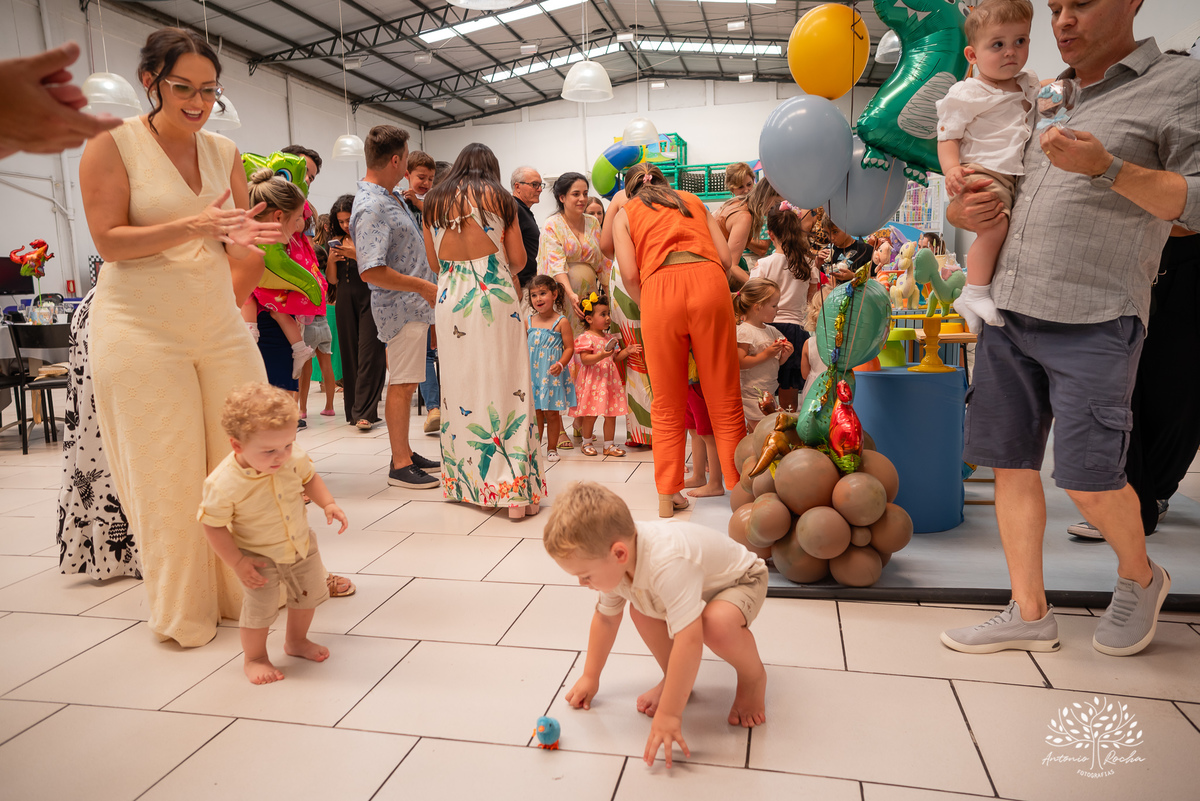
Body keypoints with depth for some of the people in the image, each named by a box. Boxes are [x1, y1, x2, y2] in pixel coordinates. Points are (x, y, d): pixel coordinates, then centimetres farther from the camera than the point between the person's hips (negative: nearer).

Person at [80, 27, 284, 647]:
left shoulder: (225, 152, 10)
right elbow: (109, 241, -10)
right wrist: (192, 227, -23)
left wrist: (241, 238, -15)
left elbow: (243, 254, 9)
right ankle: (184, 612, 16)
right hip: (141, 333, -4)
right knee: (166, 475, 1)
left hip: (219, 325, 4)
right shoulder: (112, 144, -3)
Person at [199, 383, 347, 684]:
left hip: (301, 544, 5)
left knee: (309, 594, 18)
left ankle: (296, 641, 46)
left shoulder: (294, 458, -21)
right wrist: (237, 563, -20)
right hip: (259, 556, -5)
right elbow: (213, 525, -20)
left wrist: (328, 504, -14)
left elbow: (309, 478, 1)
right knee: (260, 608, -1)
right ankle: (254, 658, 29)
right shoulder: (223, 484, -32)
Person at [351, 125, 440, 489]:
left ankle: (404, 452, 25)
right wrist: (425, 287, -20)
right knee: (402, 384, -4)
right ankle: (400, 465, 5)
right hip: (402, 306, -10)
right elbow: (371, 271, -27)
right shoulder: (371, 207, -21)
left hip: (413, 303, 10)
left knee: (406, 382, 15)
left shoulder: (390, 196, 10)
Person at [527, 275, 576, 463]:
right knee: (535, 412, 7)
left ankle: (552, 448, 16)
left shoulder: (561, 322, -5)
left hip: (552, 375, -3)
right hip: (532, 374, 3)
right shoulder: (528, 322, 6)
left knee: (552, 412, 4)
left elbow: (569, 347, -6)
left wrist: (560, 364, -20)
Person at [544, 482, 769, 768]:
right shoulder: (614, 564, -17)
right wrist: (590, 677, 8)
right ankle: (675, 679, 13)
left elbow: (689, 641, -47)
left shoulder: (667, 564, -45)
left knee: (716, 624, -35)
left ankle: (753, 676, -4)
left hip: (741, 580, -8)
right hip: (697, 583, 8)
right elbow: (606, 617, 2)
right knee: (641, 610, -6)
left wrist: (668, 714, -42)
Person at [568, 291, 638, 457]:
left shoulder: (610, 337, 13)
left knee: (611, 414, 6)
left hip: (610, 379, 6)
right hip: (592, 380, -6)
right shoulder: (585, 338, -9)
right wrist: (601, 355, -28)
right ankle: (586, 443, 20)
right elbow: (585, 359, -17)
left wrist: (627, 351, 3)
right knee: (590, 415, 0)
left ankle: (609, 445, 16)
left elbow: (615, 358, 17)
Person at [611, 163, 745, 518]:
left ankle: (668, 495, 13)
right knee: (725, 399, 6)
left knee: (667, 406, 8)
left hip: (659, 291, -1)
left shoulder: (625, 213, 21)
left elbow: (630, 275, 5)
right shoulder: (693, 200, 29)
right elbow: (725, 257, 16)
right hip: (709, 283, 2)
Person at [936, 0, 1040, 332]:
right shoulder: (966, 94, -4)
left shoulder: (1029, 85, 18)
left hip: (1022, 173, 8)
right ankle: (974, 294, -18)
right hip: (983, 170, -8)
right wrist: (951, 169, -24)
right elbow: (948, 136, -7)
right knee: (996, 225, -30)